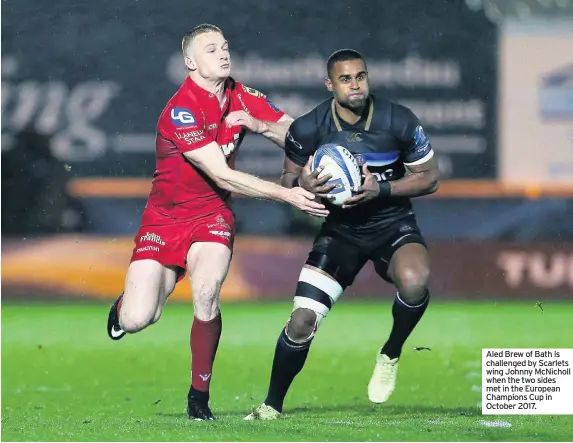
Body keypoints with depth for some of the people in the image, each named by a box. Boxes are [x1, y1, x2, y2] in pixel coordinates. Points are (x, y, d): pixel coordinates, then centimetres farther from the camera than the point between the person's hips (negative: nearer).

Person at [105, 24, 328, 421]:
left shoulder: (242, 98, -3)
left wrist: (258, 124, -22)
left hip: (212, 215, 3)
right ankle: (125, 303, 30)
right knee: (137, 321, -12)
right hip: (165, 218, -3)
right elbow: (223, 177, -27)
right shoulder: (181, 111, -22)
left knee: (206, 293, -26)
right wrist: (287, 195, -31)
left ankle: (200, 395, -6)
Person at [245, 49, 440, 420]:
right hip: (340, 230, 1)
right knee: (302, 320, -10)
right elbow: (288, 178, 3)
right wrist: (303, 186, -22)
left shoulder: (399, 121, -14)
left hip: (393, 223, -1)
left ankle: (390, 356, -6)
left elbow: (430, 177, -6)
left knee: (414, 281, -35)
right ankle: (272, 407, 11)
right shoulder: (308, 129, -11)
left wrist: (382, 188, -22)